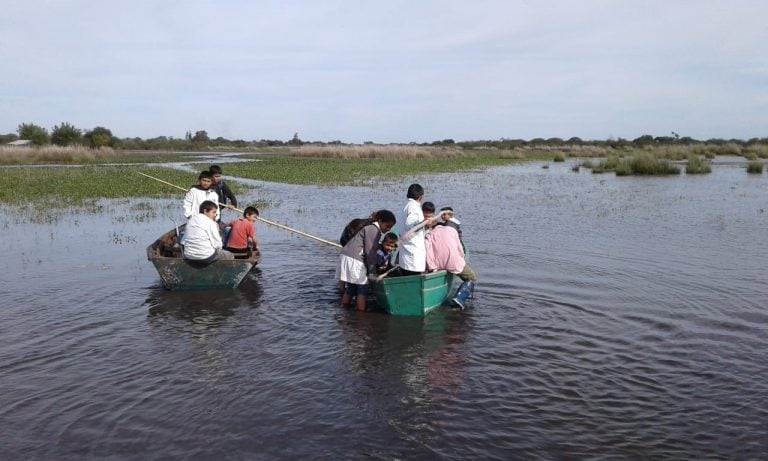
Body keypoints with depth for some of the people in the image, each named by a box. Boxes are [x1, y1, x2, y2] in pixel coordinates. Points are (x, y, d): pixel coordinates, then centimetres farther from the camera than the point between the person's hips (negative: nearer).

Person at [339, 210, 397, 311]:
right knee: (362, 288, -5)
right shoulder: (374, 230, -10)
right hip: (354, 260, -10)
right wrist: (373, 271, -9)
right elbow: (370, 252, -14)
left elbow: (371, 250, 21)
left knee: (349, 288, 14)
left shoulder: (370, 228, 21)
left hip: (346, 257, 10)